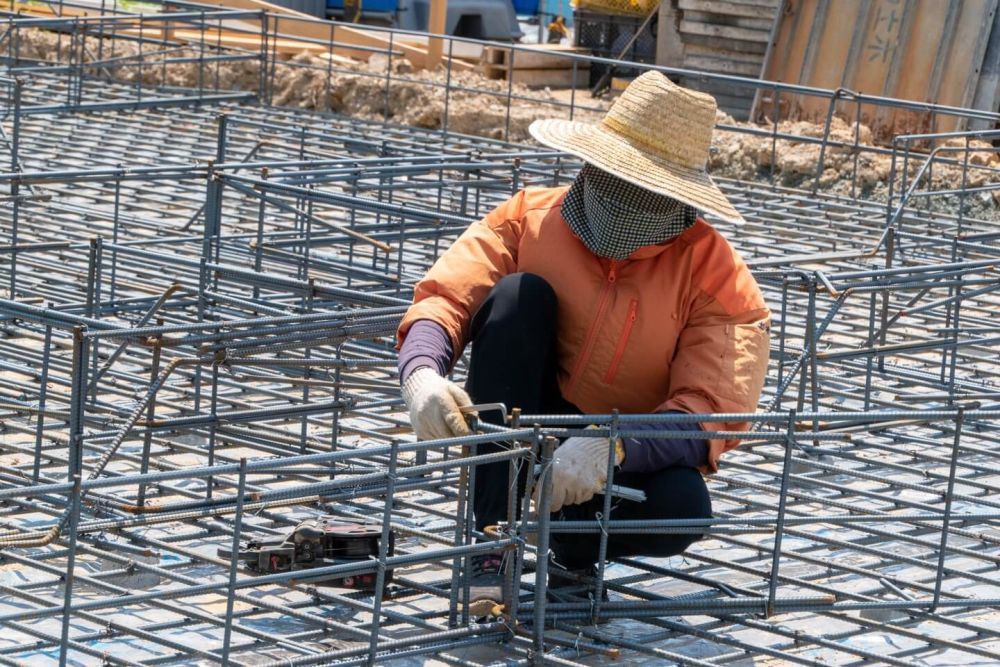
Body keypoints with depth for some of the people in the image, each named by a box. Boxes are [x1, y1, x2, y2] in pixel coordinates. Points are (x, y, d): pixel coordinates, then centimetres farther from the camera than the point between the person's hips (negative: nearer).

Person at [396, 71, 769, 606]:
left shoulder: (713, 273, -12)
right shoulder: (530, 217, -6)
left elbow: (713, 416, -21)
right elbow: (445, 298, -14)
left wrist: (608, 446, -38)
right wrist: (422, 373, -38)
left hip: (630, 460, -1)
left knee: (681, 507, -36)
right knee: (520, 294, -24)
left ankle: (576, 545, 1)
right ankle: (493, 541, -25)